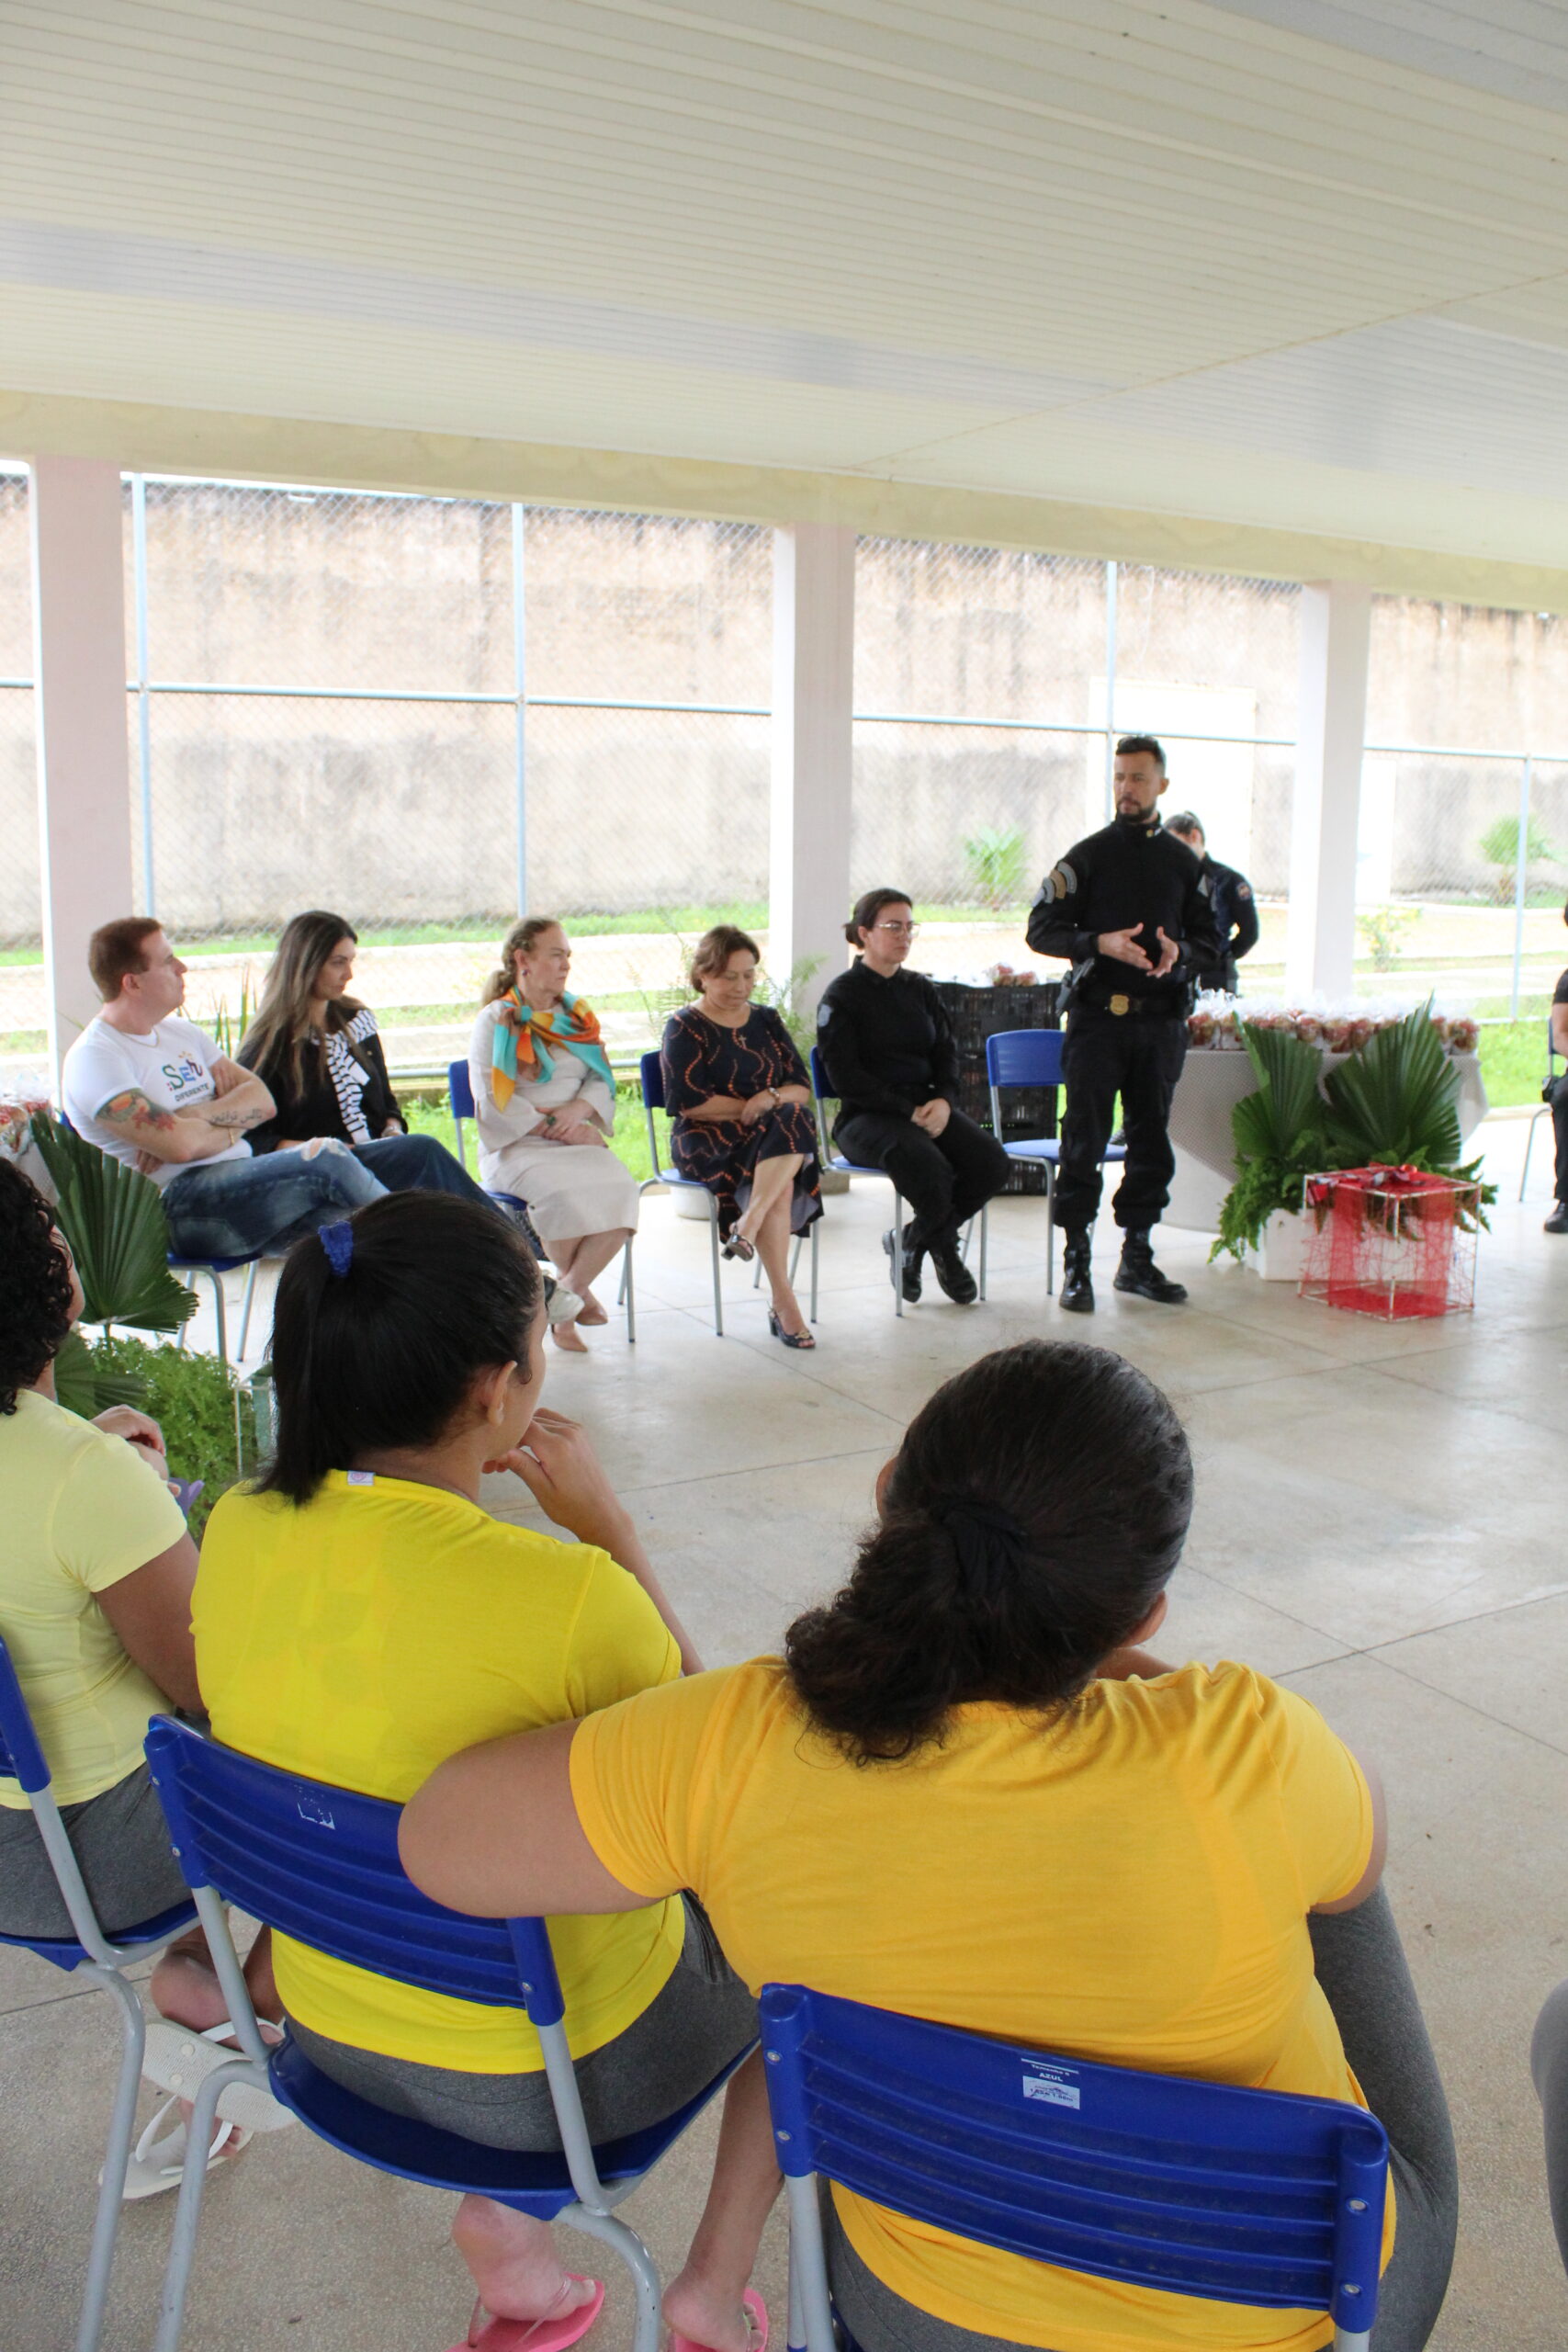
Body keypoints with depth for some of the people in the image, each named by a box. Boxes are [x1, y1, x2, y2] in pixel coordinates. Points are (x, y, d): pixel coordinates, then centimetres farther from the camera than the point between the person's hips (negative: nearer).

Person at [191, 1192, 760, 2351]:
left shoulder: (238, 1531, -14)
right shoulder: (572, 1595, -32)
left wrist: (450, 1483, 0)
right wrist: (604, 1522, -11)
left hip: (330, 2021, 5)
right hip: (559, 2067, -5)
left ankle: (503, 2209, 30)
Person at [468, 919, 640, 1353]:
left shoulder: (577, 1016, 18)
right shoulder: (495, 1021, 2)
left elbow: (602, 1080, 14)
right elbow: (492, 1103, -7)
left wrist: (579, 1109, -9)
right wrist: (554, 1128, -14)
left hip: (576, 1140, 4)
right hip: (515, 1148, -4)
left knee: (620, 1187, -27)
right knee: (563, 1191, -35)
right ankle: (579, 1292, -9)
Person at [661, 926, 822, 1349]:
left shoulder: (766, 1020, 18)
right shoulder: (684, 1027, 3)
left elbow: (802, 1087, 10)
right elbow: (689, 1102, -9)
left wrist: (772, 1099, -13)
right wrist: (751, 1107, -6)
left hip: (777, 1134, 5)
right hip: (706, 1142, -4)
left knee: (794, 1119, -33)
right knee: (779, 1184, -33)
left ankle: (747, 1226, -43)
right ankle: (783, 1303, -35)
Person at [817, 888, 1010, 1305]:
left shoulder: (920, 989, 17)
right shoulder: (842, 995, -2)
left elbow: (947, 1054, 13)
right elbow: (845, 1076, -10)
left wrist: (943, 1101, -10)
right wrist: (908, 1110, -17)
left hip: (927, 1108, 6)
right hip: (866, 1116, -6)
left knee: (993, 1162, -20)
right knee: (929, 1167, -35)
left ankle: (911, 1240, 1)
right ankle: (944, 1251, -1)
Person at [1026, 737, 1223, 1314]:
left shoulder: (1184, 862, 12)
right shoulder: (1087, 855, 3)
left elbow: (1210, 942, 14)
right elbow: (1042, 929, -1)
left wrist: (1180, 953, -9)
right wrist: (1101, 943, -16)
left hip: (1160, 1020, 3)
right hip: (1097, 1014, -3)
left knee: (1151, 1142, 8)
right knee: (1084, 1142, -4)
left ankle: (1137, 1258, 19)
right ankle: (1076, 1264, 2)